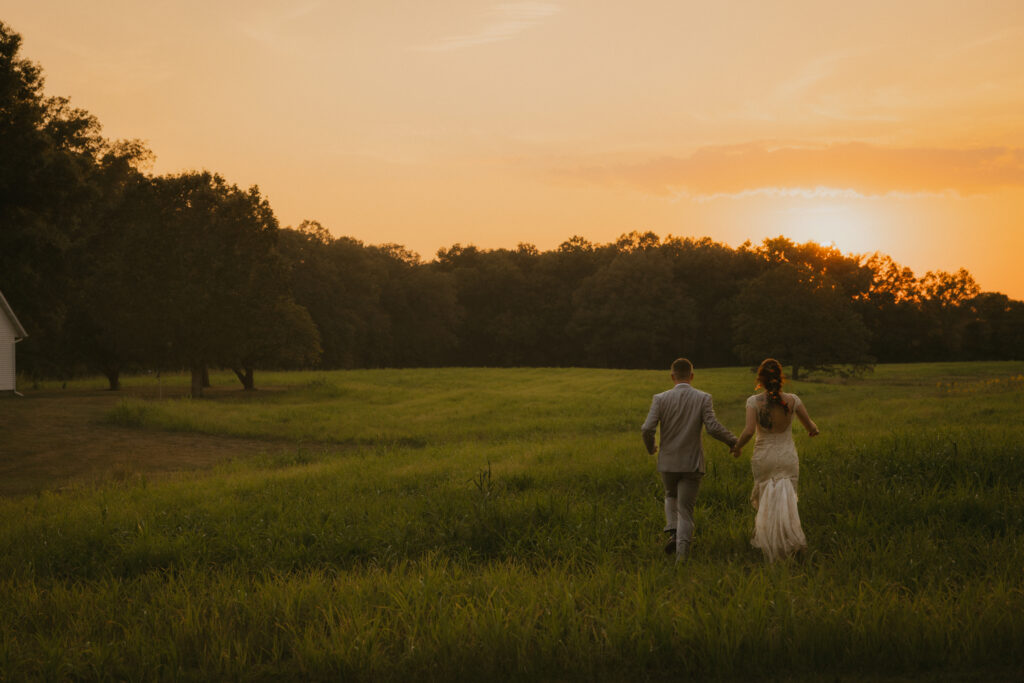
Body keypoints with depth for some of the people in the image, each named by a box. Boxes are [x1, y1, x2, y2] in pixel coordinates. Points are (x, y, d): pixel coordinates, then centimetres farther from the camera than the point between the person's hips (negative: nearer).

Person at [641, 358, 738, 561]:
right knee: (685, 508, 6)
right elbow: (713, 427, -16)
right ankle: (681, 554, -2)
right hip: (692, 463, -1)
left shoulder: (661, 399, -5)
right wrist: (733, 441, 2)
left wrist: (650, 448, 10)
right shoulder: (703, 398, -8)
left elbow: (647, 429, -11)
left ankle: (672, 532, 6)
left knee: (671, 497, 28)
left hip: (668, 461, 1)